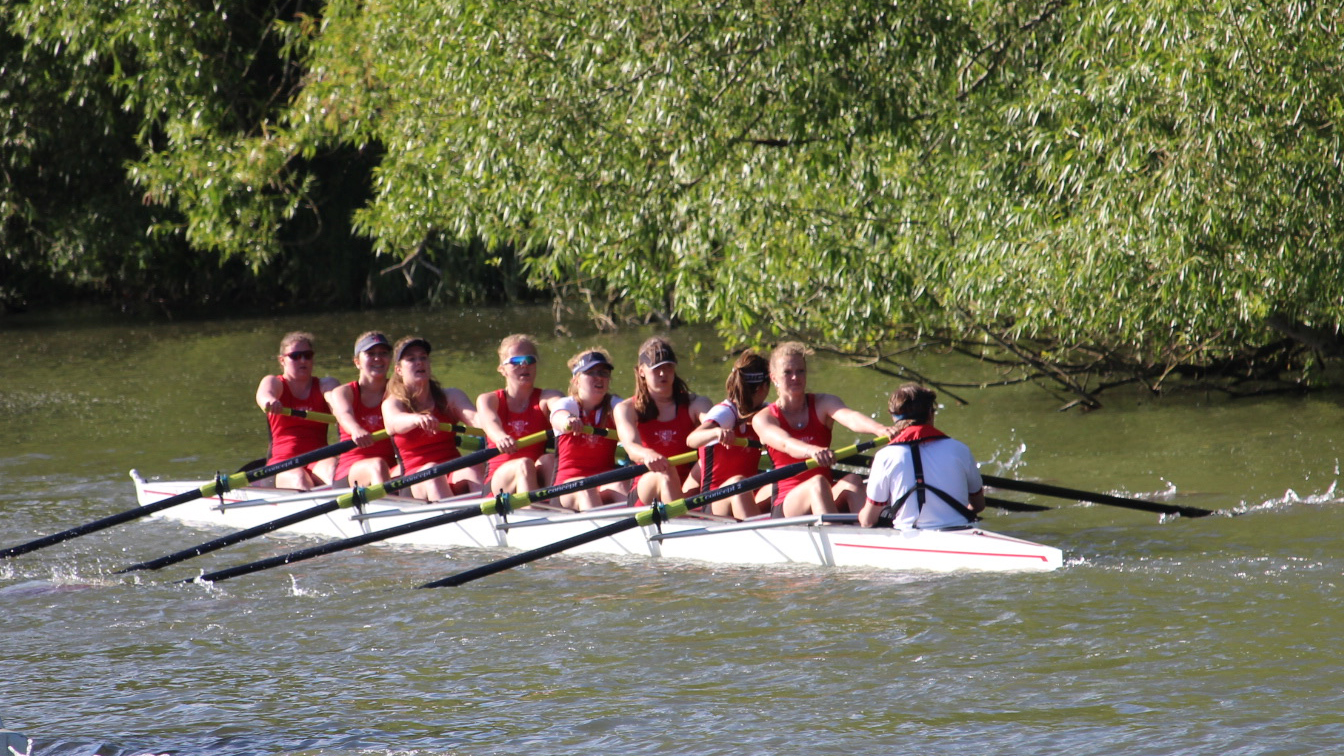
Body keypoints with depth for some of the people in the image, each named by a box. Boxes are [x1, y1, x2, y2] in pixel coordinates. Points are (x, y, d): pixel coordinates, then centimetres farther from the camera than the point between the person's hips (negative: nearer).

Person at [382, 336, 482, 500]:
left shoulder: (451, 397, 13)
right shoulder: (392, 403, 5)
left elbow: (473, 416, -8)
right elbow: (395, 422, -20)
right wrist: (417, 419, -45)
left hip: (455, 477, 2)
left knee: (471, 469, -30)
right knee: (433, 470, -34)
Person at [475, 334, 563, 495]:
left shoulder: (546, 397, 10)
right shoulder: (487, 400, 9)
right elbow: (489, 421, -16)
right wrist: (500, 437, -43)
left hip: (540, 479, 1)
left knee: (549, 460, -30)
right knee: (524, 464, -31)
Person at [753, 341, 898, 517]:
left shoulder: (823, 404, 8)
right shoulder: (763, 419, 1)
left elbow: (851, 418, -15)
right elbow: (785, 443, -22)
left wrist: (880, 429, -38)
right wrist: (812, 451, -45)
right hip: (785, 507, -3)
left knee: (851, 482, -27)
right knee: (818, 483, -32)